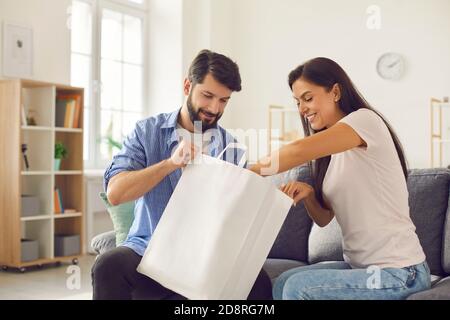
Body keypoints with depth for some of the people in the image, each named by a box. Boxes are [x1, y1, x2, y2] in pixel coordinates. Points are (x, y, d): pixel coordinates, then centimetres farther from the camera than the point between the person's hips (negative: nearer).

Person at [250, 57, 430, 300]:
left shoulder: (365, 119, -13)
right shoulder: (331, 153, 13)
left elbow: (299, 151, -27)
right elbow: (323, 218, 12)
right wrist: (307, 194, -8)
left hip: (400, 273, -8)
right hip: (360, 265, 8)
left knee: (298, 288, -18)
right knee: (283, 283, -1)